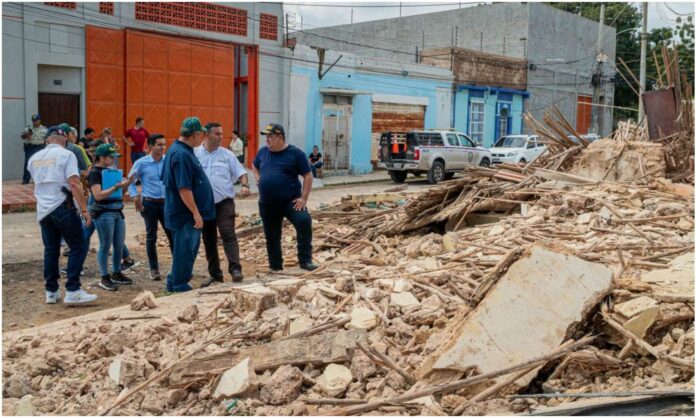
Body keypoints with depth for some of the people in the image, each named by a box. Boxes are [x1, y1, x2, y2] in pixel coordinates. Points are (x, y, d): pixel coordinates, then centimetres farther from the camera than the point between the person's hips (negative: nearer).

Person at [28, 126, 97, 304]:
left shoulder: (34, 158, 12)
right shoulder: (66, 155, -7)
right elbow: (74, 184, -16)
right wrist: (84, 209, -15)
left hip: (42, 209, 6)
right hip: (62, 207, -6)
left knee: (50, 250, 14)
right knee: (78, 247, 0)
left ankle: (51, 292, 18)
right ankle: (73, 291, -6)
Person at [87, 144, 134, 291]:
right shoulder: (94, 173, -9)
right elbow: (98, 195, -19)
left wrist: (125, 184, 2)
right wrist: (116, 186, -21)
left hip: (117, 211, 8)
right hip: (103, 213, -8)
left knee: (119, 245, 12)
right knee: (105, 246, -2)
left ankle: (116, 274, 25)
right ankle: (104, 278, 6)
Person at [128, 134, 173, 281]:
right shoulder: (141, 163, -3)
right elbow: (130, 181, 5)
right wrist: (135, 197, -5)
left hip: (166, 202, 1)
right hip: (149, 204, -1)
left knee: (173, 234, 2)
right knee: (151, 237, 6)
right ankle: (154, 269, 16)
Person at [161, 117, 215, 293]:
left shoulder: (178, 150, 11)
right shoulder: (182, 155, -22)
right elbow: (184, 189, -26)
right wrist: (196, 213, -22)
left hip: (187, 213, 11)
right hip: (185, 213, -11)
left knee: (190, 249, 19)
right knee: (184, 251, 0)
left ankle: (174, 283, 29)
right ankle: (179, 286, 11)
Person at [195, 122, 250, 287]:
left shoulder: (227, 154, 4)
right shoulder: (194, 154, 2)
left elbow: (240, 171, 4)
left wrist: (245, 185, -16)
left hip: (224, 202, -2)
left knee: (228, 235, -14)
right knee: (208, 240, 8)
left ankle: (235, 269, -17)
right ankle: (215, 274, 17)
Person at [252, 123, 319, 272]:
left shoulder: (295, 153, -6)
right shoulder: (262, 152, 8)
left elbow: (308, 176, -6)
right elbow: (254, 166, 30)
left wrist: (303, 198, -13)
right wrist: (258, 179, 10)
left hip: (291, 201, -4)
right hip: (267, 204, 5)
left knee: (304, 221, -27)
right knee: (272, 237, 10)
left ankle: (305, 260, -19)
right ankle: (275, 267, 26)